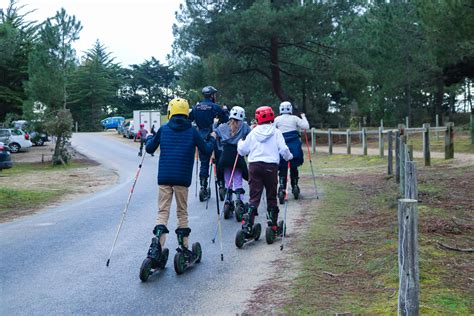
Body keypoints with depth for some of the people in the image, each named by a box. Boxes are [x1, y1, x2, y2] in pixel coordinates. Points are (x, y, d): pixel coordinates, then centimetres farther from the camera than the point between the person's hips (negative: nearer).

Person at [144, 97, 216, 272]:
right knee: (182, 212, 12)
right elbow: (206, 150, 4)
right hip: (182, 178, -1)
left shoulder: (163, 129, 4)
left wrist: (149, 138, 30)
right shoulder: (192, 131, 0)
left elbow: (149, 149, 10)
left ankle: (156, 248, -16)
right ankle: (184, 249, 14)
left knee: (163, 212, 2)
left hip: (164, 178, 1)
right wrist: (212, 139, 24)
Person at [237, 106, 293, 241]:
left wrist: (240, 143, 35)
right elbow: (283, 150, -3)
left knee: (254, 197, 1)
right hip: (271, 166, -1)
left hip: (254, 165, 1)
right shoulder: (276, 132, 3)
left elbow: (242, 150, 14)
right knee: (271, 197, 10)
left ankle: (247, 225, -12)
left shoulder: (253, 133, 8)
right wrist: (289, 157, 18)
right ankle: (273, 226, 12)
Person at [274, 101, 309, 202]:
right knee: (294, 167, 17)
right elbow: (306, 126, 0)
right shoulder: (294, 118, 4)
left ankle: (282, 189, -15)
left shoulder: (277, 119, 3)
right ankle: (295, 187, 20)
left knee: (282, 169, 0)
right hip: (295, 146, 1)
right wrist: (303, 117, 14)